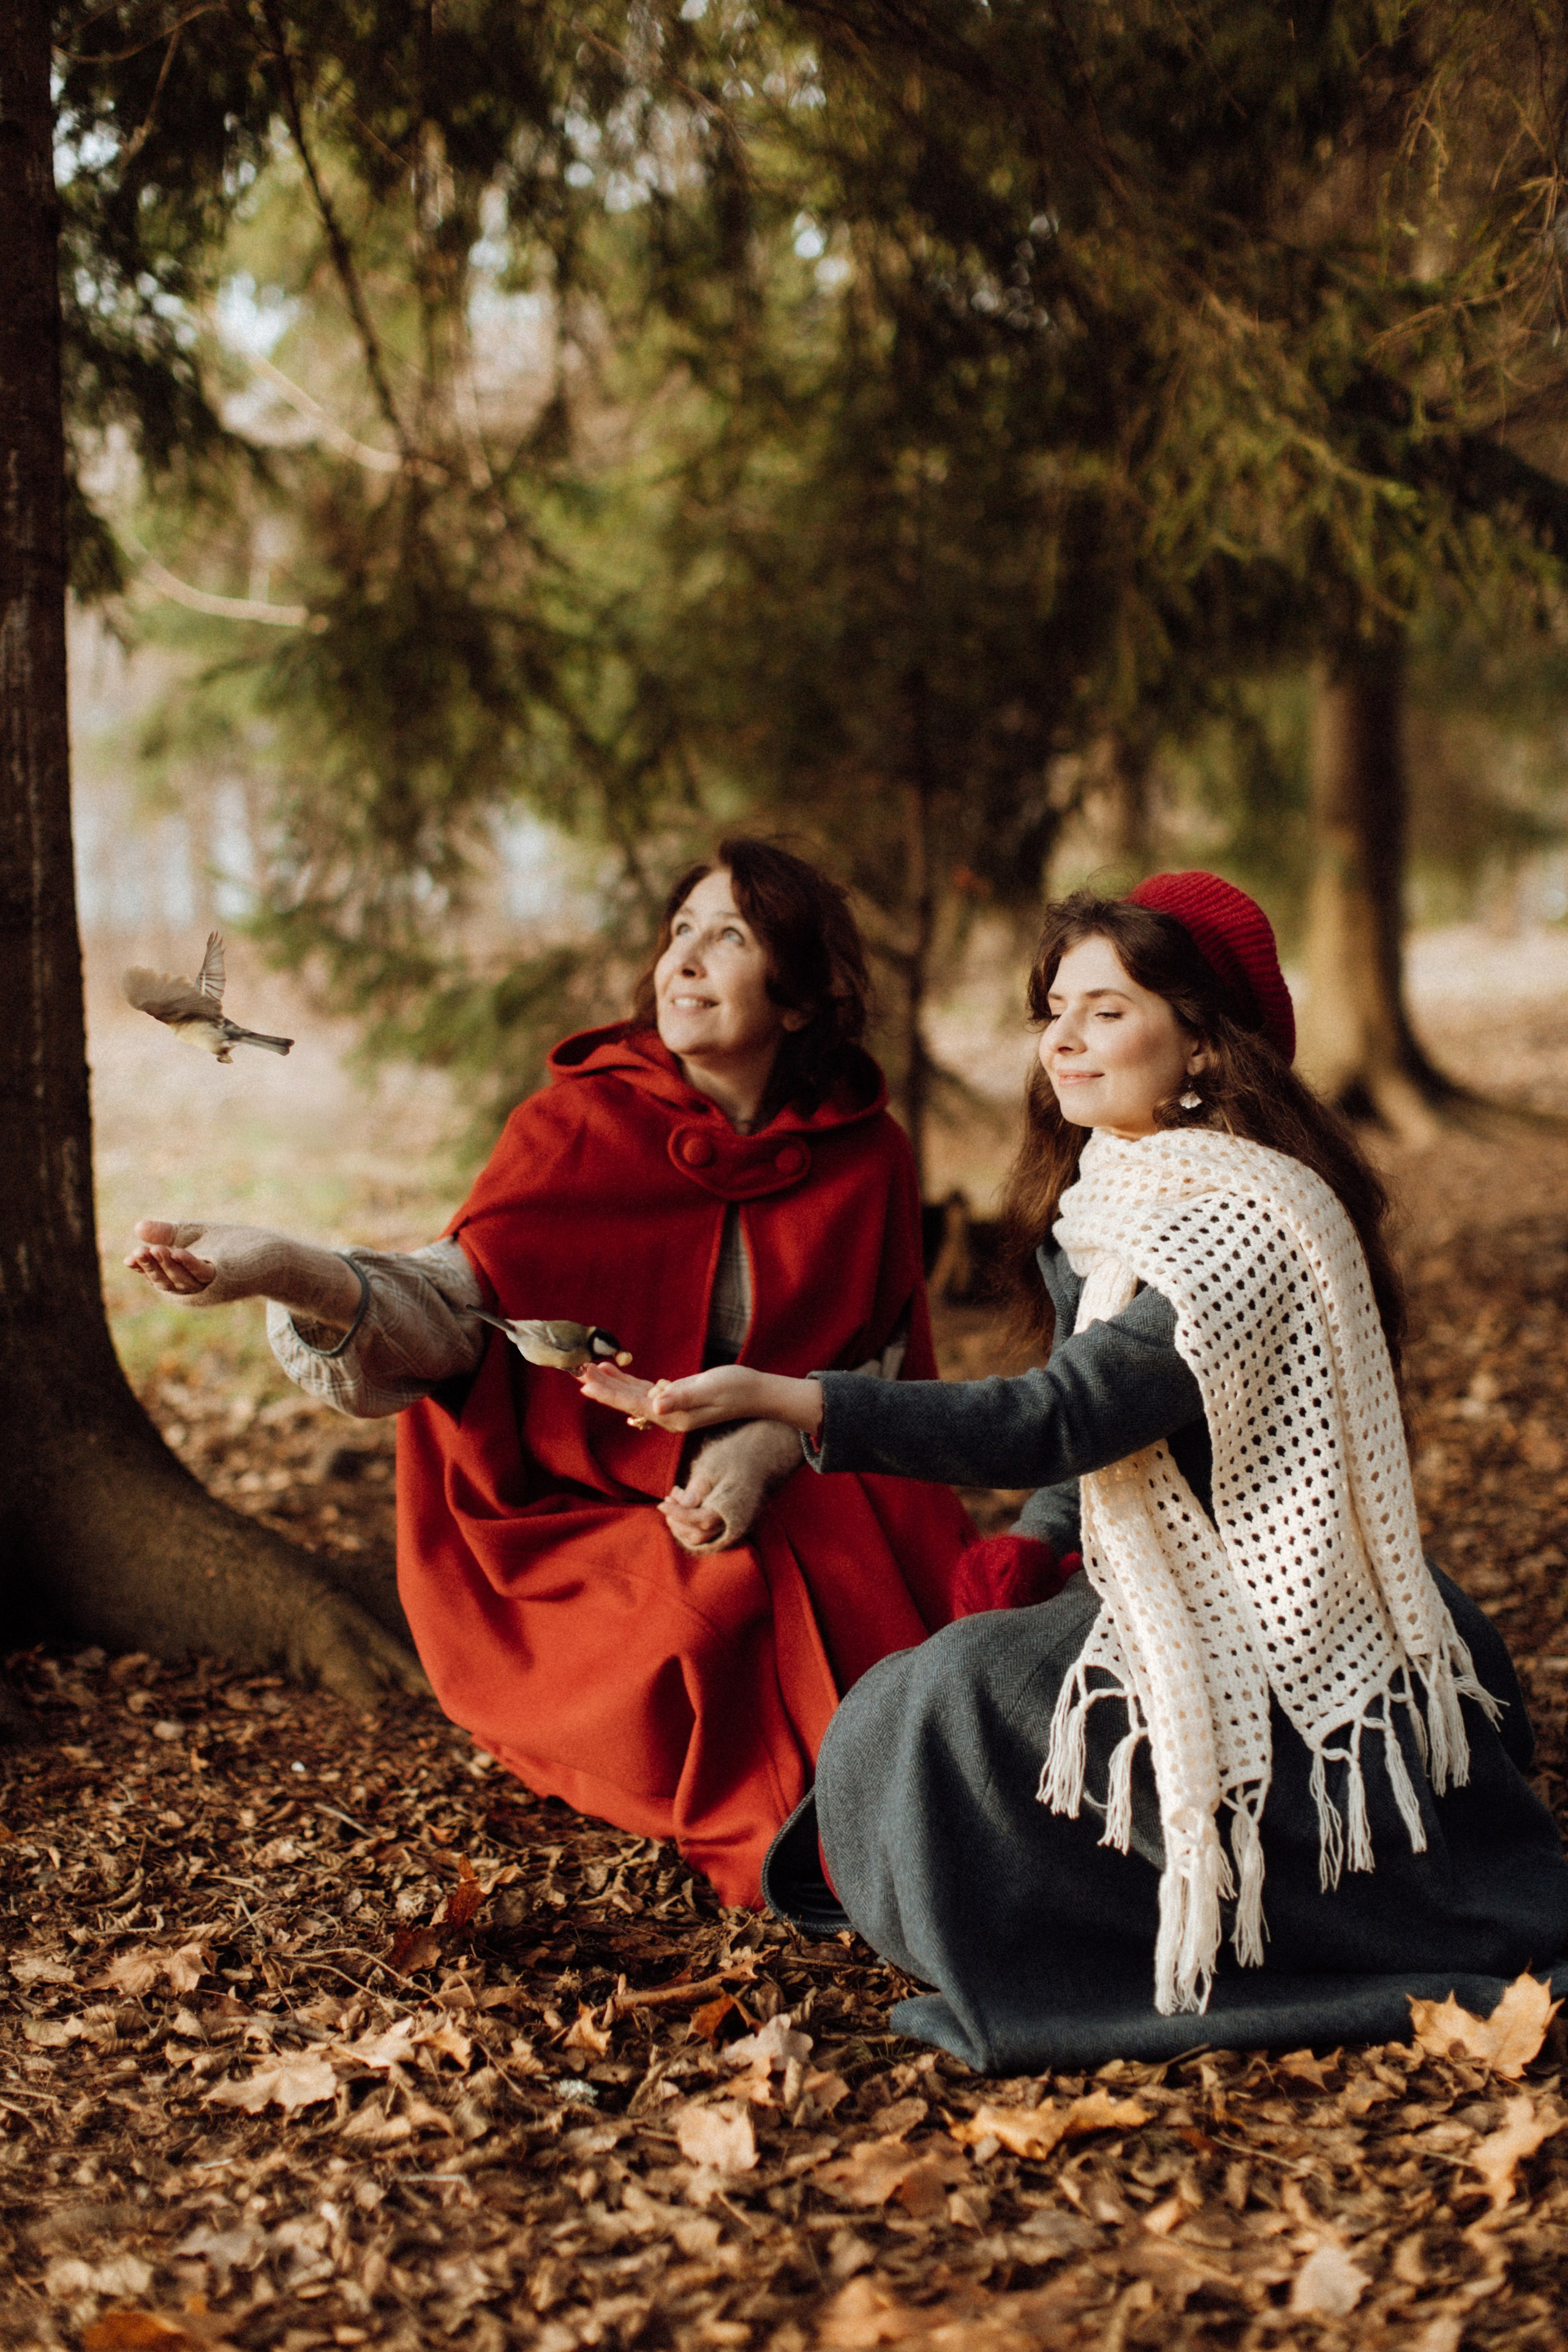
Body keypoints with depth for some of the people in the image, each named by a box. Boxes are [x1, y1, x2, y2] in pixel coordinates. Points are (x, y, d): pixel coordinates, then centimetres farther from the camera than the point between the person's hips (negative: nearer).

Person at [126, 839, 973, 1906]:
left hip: (792, 1500, 2)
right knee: (700, 1629, -29)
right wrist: (294, 1272, -39)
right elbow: (459, 1299, -19)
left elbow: (875, 1362, 2)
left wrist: (762, 1450, -18)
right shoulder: (580, 1123, -8)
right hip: (590, 1515, -2)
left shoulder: (866, 1157, -2)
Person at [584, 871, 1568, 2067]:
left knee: (956, 1702, -20)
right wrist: (1030, 1548, -8)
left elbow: (1056, 1420, -32)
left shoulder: (1245, 1219, -23)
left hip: (1274, 1651, -10)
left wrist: (774, 1397, -38)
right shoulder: (1106, 1200, 8)